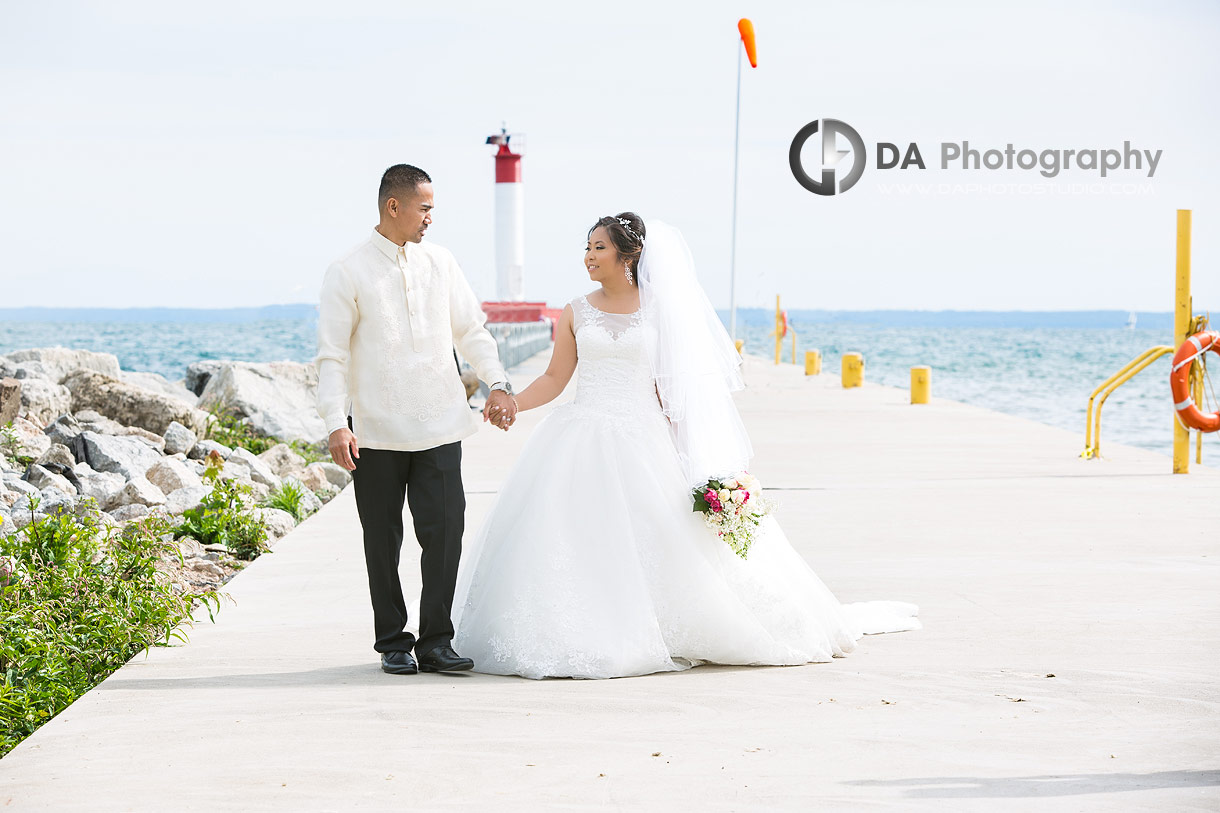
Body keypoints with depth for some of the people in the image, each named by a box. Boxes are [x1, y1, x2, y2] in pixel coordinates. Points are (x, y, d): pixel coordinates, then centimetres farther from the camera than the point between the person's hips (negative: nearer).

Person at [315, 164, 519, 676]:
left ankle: (435, 642, 6)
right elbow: (332, 357, -5)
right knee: (382, 543, 6)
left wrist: (497, 384, 4)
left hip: (439, 425, 3)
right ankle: (393, 644, 17)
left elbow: (471, 329, 17)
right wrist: (336, 423, -14)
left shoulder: (440, 263, 9)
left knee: (445, 532, -4)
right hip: (376, 432, -3)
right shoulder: (348, 274, -4)